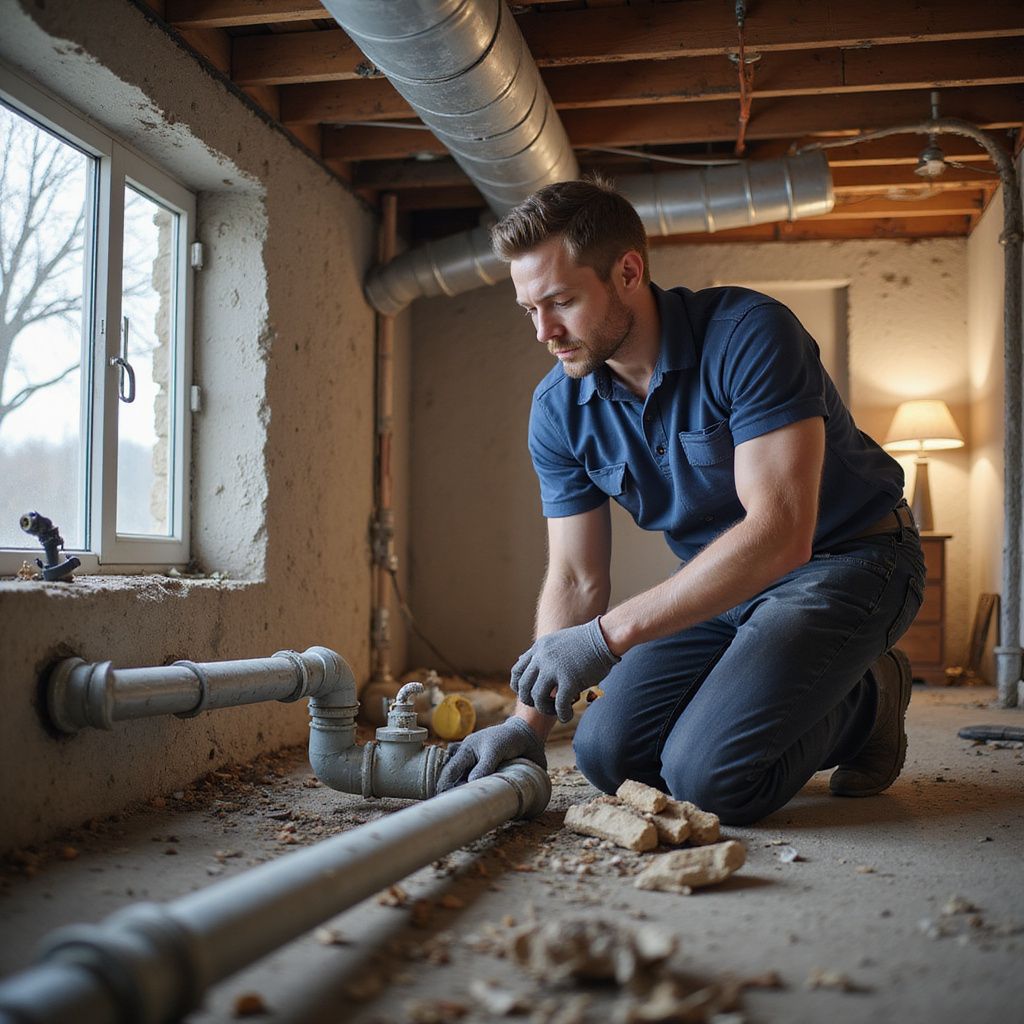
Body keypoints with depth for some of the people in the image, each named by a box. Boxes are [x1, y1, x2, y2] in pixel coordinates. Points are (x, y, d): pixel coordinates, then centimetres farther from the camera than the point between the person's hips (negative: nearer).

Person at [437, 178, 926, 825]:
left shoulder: (749, 334, -26)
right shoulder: (559, 408, -7)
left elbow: (779, 530, -35)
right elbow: (576, 582, -2)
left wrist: (611, 634, -37)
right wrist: (529, 723, -15)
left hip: (846, 559, -7)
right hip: (721, 580, 7)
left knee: (710, 775, -24)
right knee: (607, 753, -2)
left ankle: (867, 703, 6)